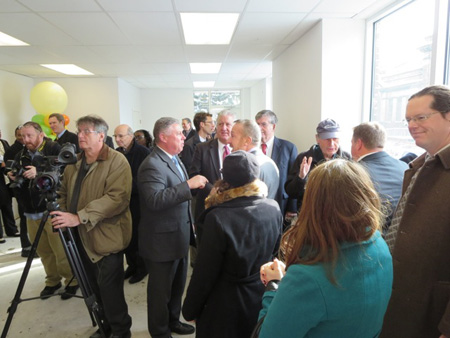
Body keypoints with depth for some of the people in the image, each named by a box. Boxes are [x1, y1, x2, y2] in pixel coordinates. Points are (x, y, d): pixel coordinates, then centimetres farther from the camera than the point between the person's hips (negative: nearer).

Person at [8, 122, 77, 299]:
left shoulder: (54, 148, -6)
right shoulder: (21, 155, 13)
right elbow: (19, 187, 17)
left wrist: (39, 172, -28)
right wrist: (15, 179, -4)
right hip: (32, 210, 6)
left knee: (61, 250, -1)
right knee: (42, 250, 10)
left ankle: (72, 280, 16)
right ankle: (52, 281, 27)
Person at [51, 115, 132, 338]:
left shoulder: (117, 161, -13)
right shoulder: (73, 162, 13)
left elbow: (117, 197, -25)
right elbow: (65, 193, 20)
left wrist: (79, 217, -30)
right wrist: (63, 214, -1)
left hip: (106, 237, -7)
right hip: (82, 237, 7)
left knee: (109, 288, -2)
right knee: (95, 287, 17)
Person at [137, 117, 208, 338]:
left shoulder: (174, 158, 9)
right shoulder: (152, 165, -22)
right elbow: (155, 200, -36)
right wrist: (189, 184, -35)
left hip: (179, 236, 9)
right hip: (162, 240, -9)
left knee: (177, 285, 24)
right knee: (161, 290, 12)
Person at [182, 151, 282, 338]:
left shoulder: (217, 218, -28)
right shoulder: (273, 208, -13)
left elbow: (204, 273, -19)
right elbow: (274, 251, 3)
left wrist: (190, 309, -5)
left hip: (227, 304, -4)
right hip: (262, 299, 5)